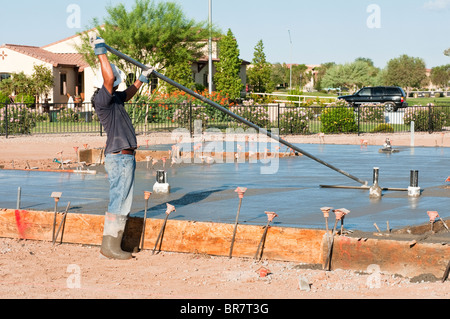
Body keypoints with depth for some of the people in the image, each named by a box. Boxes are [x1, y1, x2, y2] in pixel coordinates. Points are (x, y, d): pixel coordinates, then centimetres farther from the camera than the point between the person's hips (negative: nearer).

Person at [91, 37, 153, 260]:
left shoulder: (113, 98, 14)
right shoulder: (102, 99, -15)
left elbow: (127, 94, 36)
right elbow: (108, 78, -32)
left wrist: (142, 79, 43)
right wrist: (101, 52, -28)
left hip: (123, 158, 10)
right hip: (120, 158, -10)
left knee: (120, 202, 14)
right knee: (119, 202, -8)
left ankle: (111, 244, 19)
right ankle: (111, 247, -5)